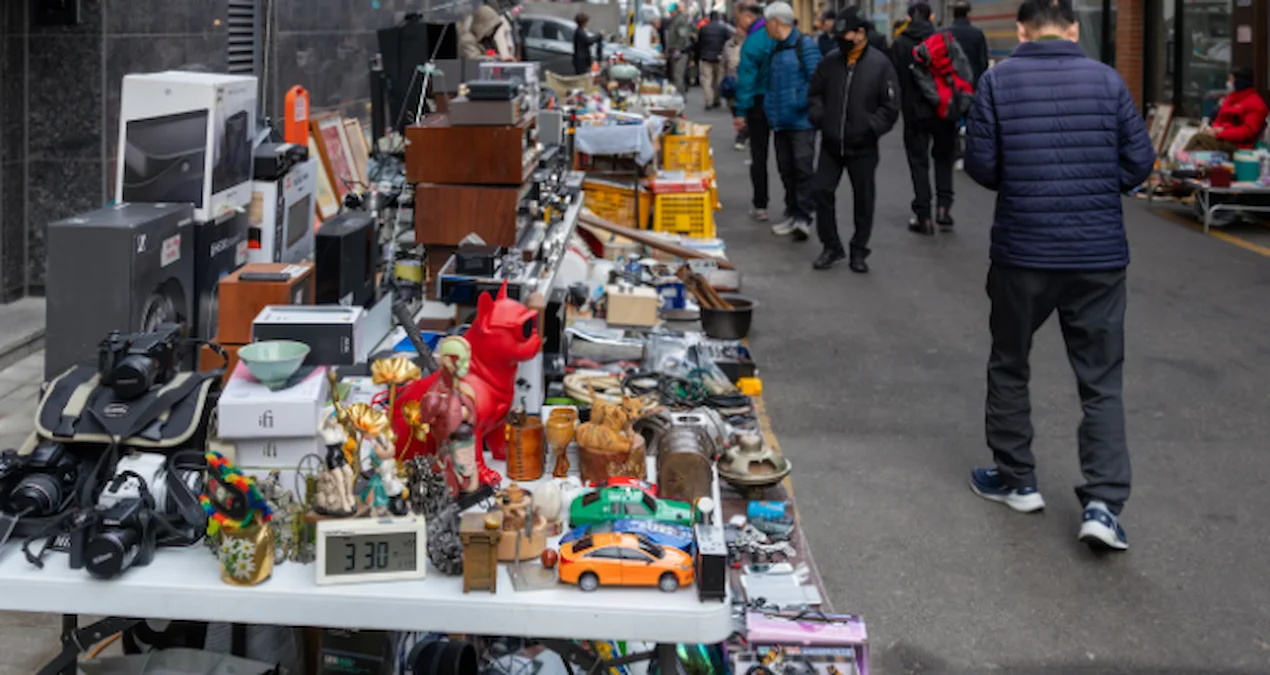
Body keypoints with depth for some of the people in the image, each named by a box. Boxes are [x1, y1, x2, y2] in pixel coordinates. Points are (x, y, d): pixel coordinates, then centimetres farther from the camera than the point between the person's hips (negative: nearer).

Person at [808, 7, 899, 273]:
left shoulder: (880, 63, -8)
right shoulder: (830, 61, 0)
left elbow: (890, 107, -7)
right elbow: (814, 93, 13)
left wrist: (870, 128, -16)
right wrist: (818, 117, -4)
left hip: (863, 147, -2)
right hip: (831, 144, 3)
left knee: (863, 200, 7)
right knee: (822, 192, 1)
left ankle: (859, 251, 22)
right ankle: (831, 246, 17)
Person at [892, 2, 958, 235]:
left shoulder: (900, 44, -3)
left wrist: (903, 104, 7)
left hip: (915, 111, -1)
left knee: (919, 162, 6)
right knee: (943, 156, 18)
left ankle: (923, 216, 5)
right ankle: (943, 205, 6)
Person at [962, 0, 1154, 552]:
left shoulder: (997, 80, -4)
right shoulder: (1107, 80, 0)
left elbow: (980, 164, -4)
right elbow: (1139, 162, 1)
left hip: (1022, 251, -1)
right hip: (1100, 255, 1)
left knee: (1009, 366, 19)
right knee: (1101, 381, 7)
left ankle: (1016, 480, 28)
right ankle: (1103, 503, -3)